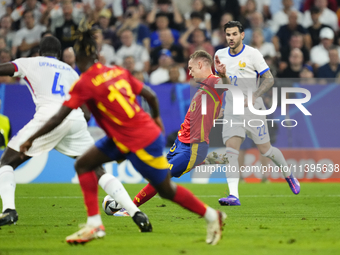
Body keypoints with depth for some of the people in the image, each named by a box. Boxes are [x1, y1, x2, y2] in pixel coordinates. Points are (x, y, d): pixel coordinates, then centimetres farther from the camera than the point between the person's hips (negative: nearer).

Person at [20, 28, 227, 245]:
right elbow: (151, 96, 6)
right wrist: (156, 118, 27)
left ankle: (212, 216, 22)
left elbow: (58, 119, -19)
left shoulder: (85, 83, -18)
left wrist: (31, 139, -8)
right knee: (83, 164, 6)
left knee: (166, 190, 8)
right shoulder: (118, 71, 2)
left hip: (143, 143, -8)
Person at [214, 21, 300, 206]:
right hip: (232, 110, 3)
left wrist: (254, 95, -22)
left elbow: (269, 79, -7)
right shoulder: (221, 55, 6)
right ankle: (233, 195, -19)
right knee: (230, 150, -14)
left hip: (253, 109, -3)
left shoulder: (252, 54, -9)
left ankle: (288, 175, 34)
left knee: (265, 150, 5)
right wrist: (220, 73, -4)